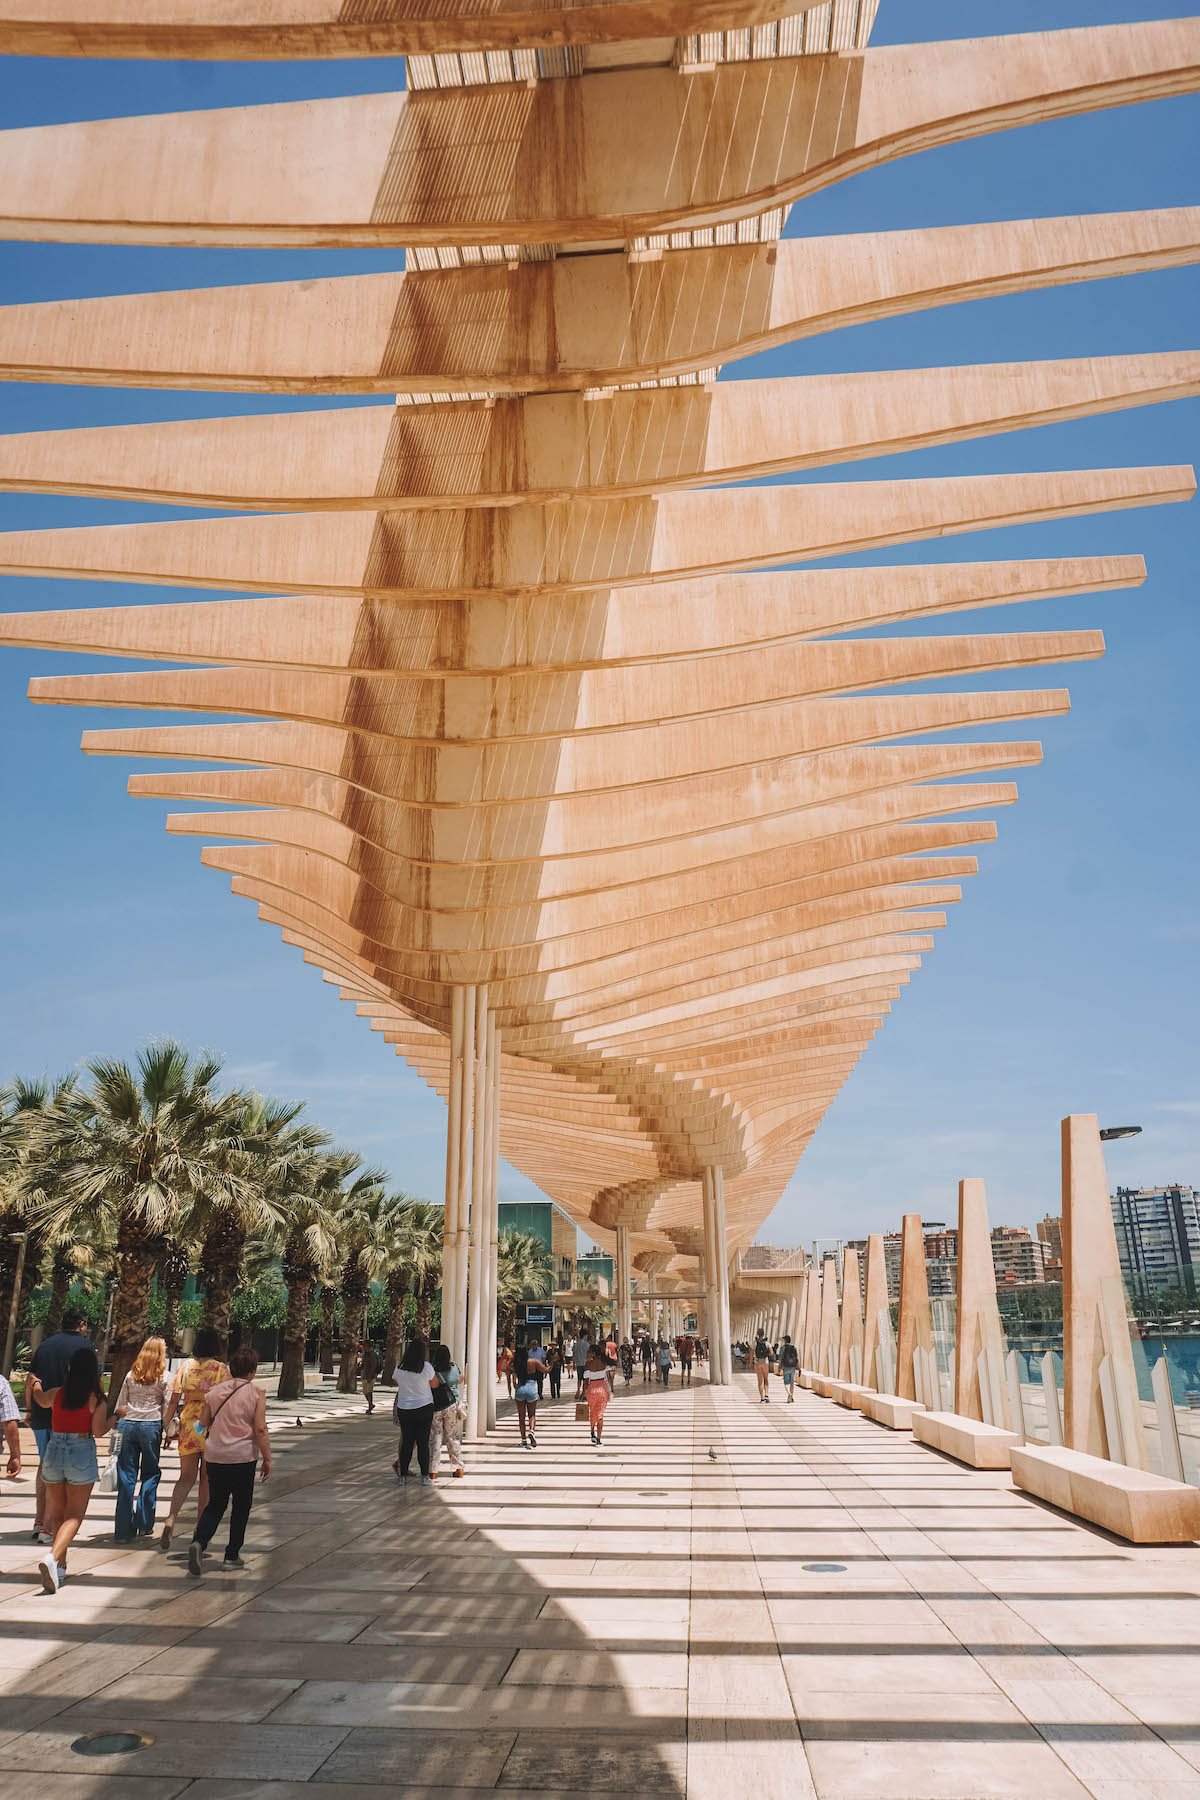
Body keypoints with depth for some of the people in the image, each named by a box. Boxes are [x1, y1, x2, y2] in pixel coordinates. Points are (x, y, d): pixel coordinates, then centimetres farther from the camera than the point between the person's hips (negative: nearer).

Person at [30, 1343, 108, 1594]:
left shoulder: (56, 1394, 4)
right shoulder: (97, 1399, -8)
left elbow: (39, 1399, 27)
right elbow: (98, 1431, -12)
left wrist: (35, 1382, 48)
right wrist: (111, 1420, 9)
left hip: (54, 1452, 4)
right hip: (82, 1455, -4)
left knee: (57, 1513, 19)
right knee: (74, 1515, 0)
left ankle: (60, 1567, 23)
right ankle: (52, 1558, -23)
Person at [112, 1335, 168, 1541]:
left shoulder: (131, 1375, 8)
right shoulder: (163, 1377, 0)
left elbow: (120, 1406, 8)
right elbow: (167, 1408, -2)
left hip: (129, 1425, 2)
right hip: (152, 1426, -2)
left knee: (126, 1477, 6)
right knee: (151, 1475, 12)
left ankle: (123, 1529, 5)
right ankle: (144, 1524, 11)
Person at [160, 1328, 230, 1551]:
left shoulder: (185, 1367, 2)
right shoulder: (221, 1369, -6)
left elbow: (173, 1400, 1)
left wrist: (166, 1426, 9)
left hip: (188, 1424, 2)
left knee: (186, 1477, 10)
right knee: (206, 1478, 10)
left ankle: (171, 1519, -12)